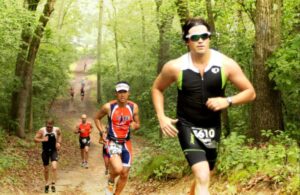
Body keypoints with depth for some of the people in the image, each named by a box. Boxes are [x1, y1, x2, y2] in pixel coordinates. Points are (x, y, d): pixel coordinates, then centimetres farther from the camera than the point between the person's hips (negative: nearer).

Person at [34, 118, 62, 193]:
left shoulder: (57, 130, -12)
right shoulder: (42, 130, -16)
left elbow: (59, 135, 12)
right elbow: (35, 139, -14)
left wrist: (59, 142, -2)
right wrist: (42, 140, -31)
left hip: (53, 151, 0)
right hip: (45, 151, 0)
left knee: (54, 167, -20)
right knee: (46, 169, 11)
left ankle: (53, 184, -8)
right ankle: (47, 184, 32)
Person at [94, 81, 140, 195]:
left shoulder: (133, 107, -4)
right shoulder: (108, 107, -11)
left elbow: (138, 125, 8)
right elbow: (97, 118, 7)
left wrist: (134, 125, -16)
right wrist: (102, 131, -5)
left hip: (126, 143, 4)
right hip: (113, 142, -3)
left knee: (124, 174, 7)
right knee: (118, 169, -25)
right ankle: (111, 181, 10)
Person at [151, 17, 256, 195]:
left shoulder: (226, 64, -12)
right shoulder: (175, 67, -13)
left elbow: (250, 93, -3)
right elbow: (157, 89, 6)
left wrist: (227, 101, -21)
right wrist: (162, 118, -5)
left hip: (212, 128, 3)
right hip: (187, 127, -3)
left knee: (202, 177, 21)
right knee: (203, 178, -21)